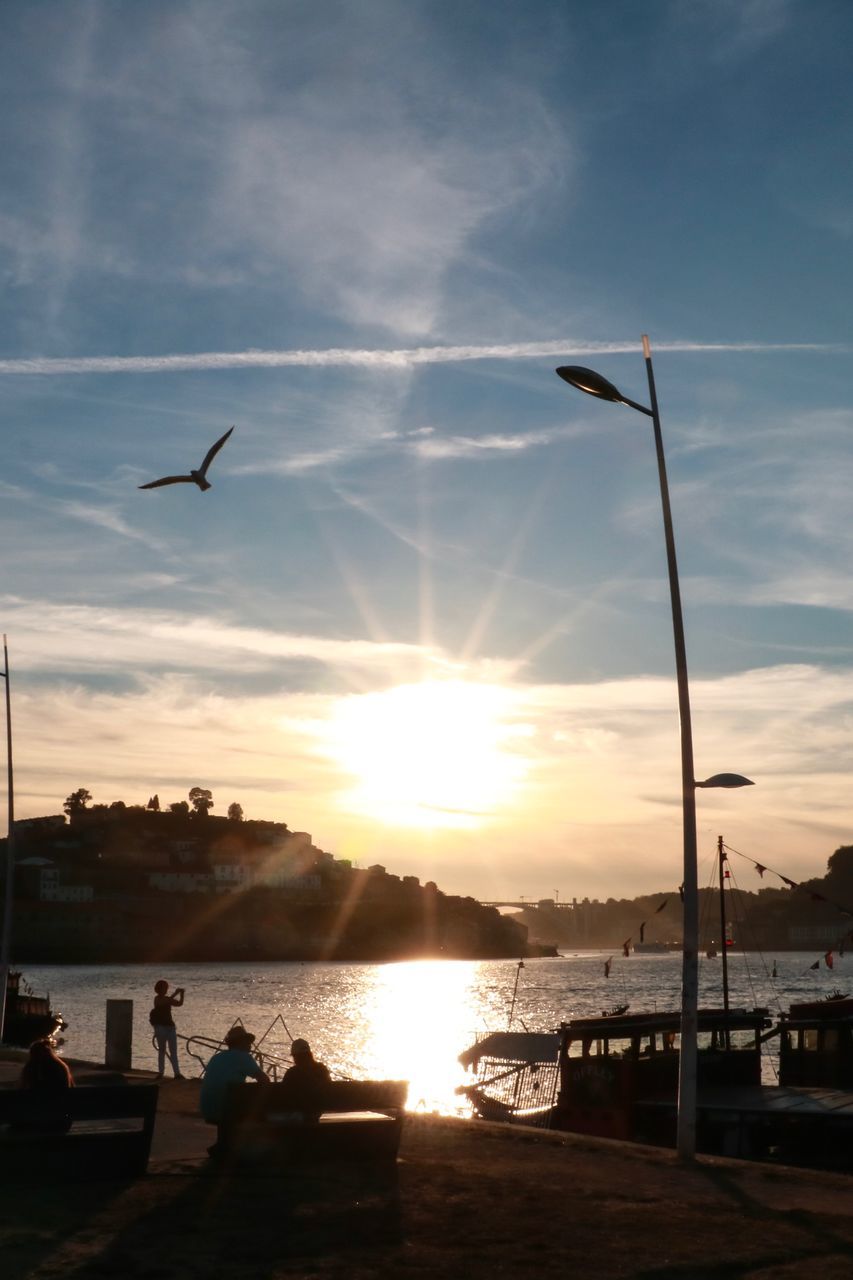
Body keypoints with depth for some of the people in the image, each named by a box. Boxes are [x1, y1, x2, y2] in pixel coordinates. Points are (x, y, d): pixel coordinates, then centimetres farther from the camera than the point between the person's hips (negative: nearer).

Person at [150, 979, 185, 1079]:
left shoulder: (168, 999, 15)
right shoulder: (158, 998, -5)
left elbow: (179, 1003, 10)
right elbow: (164, 1002, -25)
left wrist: (181, 994, -4)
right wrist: (175, 993, -26)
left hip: (170, 1026, 6)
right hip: (160, 1026, -6)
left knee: (173, 1051, 0)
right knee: (162, 1050, -3)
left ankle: (177, 1073, -4)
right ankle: (160, 1072, 1)